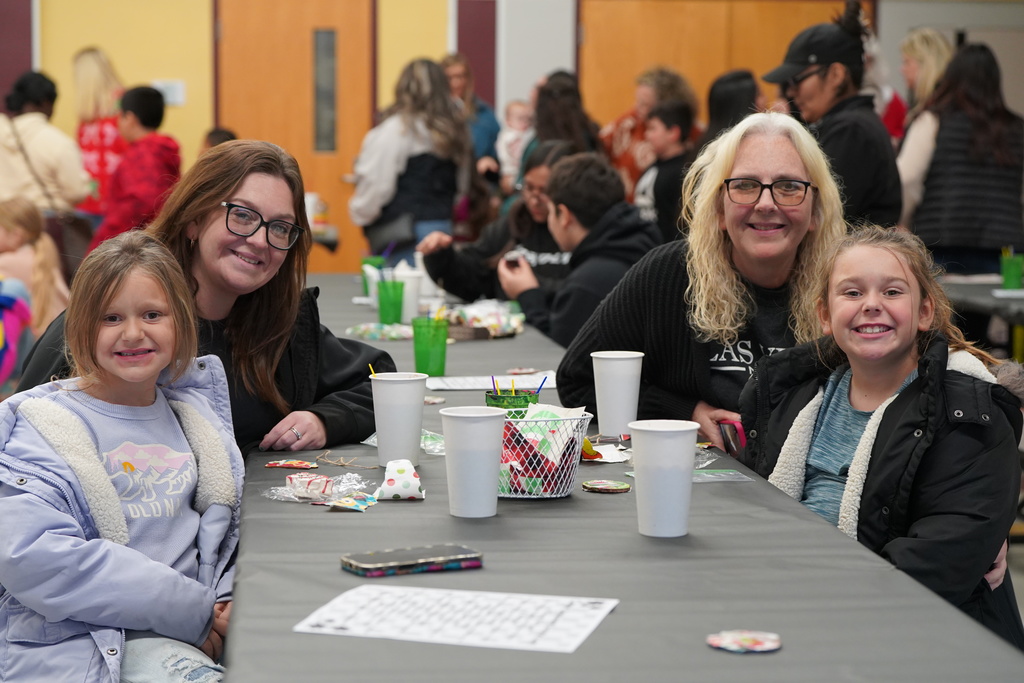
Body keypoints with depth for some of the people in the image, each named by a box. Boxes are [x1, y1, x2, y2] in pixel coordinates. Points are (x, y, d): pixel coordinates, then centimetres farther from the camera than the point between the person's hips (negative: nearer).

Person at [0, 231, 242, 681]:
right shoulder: (39, 425, -1)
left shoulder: (195, 411, 17)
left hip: (204, 632, 6)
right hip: (88, 640, -6)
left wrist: (231, 601, -5)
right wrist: (193, 611, -16)